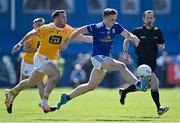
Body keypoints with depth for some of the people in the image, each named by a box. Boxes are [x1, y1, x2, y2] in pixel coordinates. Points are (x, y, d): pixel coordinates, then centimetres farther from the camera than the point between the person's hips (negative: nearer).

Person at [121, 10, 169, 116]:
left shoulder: (157, 31, 7)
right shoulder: (138, 31, -4)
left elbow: (162, 45, 14)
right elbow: (127, 40, 6)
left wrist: (161, 47, -10)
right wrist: (126, 52, -8)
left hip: (152, 62, 6)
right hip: (142, 62, -6)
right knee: (155, 82, -20)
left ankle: (124, 92, 36)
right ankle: (159, 108, -15)